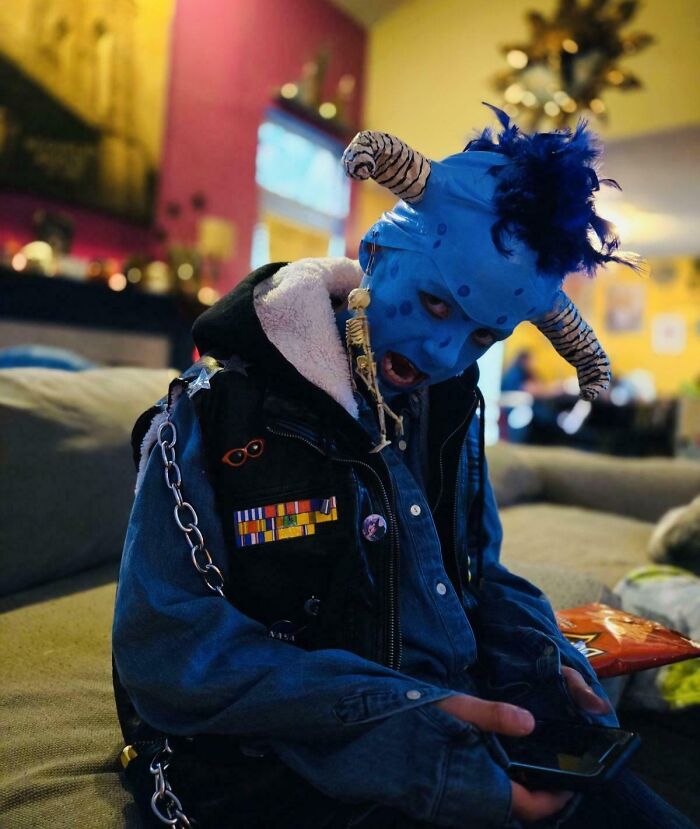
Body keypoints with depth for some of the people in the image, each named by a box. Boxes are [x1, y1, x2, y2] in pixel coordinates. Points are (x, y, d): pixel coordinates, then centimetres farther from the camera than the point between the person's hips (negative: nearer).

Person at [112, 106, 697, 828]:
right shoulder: (217, 414, -14)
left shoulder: (449, 409, 3)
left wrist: (538, 661, -8)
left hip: (450, 733, 6)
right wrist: (393, 716, -28)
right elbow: (165, 652, -19)